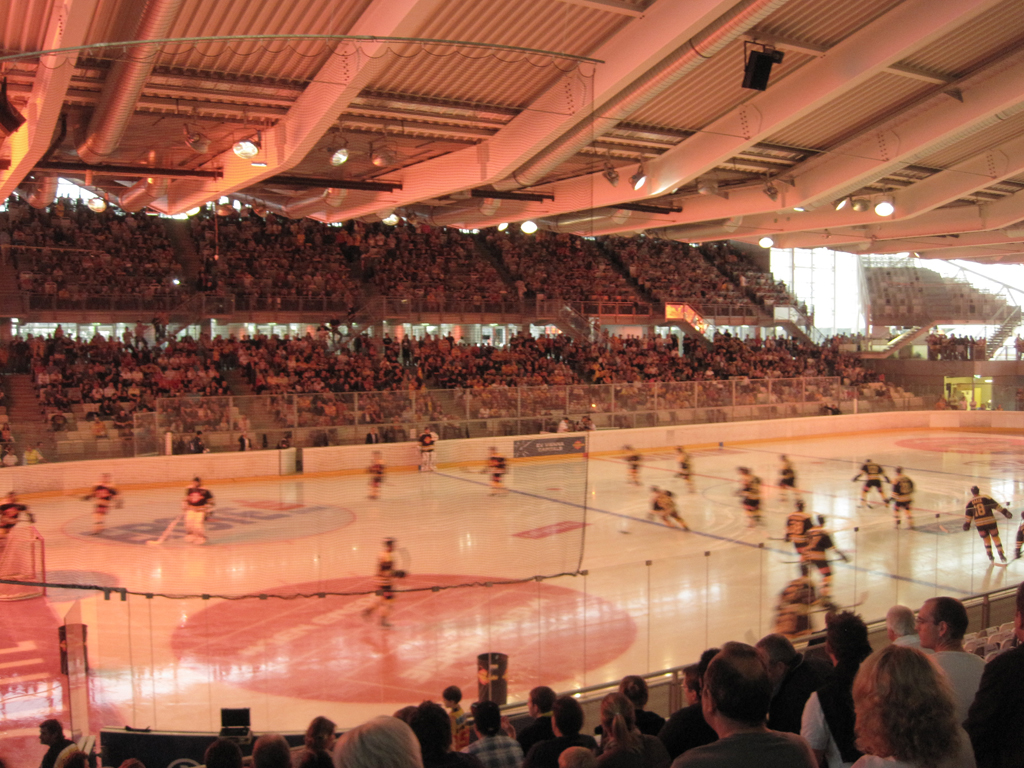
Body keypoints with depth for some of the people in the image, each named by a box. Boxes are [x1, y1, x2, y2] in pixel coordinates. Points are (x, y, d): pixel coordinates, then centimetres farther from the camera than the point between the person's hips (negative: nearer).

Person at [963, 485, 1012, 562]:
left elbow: (968, 514, 5)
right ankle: (1001, 555, 7)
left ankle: (990, 556, 17)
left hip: (979, 524, 1)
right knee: (996, 538, 10)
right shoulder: (986, 498, -1)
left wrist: (967, 524, 12)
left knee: (986, 540, 17)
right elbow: (996, 505, -3)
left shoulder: (970, 502, 4)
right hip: (990, 521, -1)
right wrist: (1004, 511, 2)